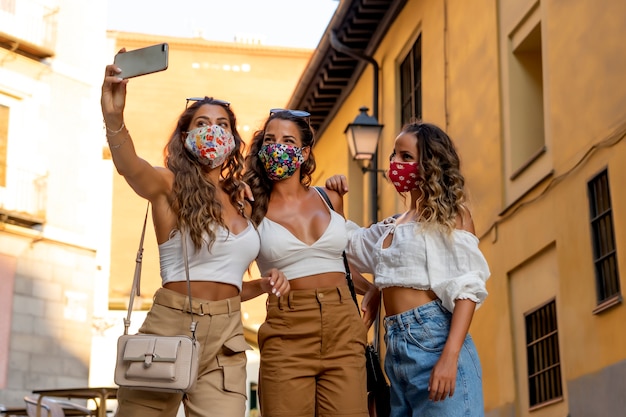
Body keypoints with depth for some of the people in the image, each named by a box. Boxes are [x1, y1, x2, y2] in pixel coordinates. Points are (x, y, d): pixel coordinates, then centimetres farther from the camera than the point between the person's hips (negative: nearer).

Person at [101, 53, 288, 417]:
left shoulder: (241, 204, 16)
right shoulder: (170, 186, 1)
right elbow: (130, 167, -25)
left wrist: (262, 285, 5)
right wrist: (114, 118, -45)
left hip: (226, 340, 4)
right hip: (170, 326, -4)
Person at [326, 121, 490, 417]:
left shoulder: (452, 213, 0)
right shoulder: (392, 226, 20)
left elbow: (467, 289, -11)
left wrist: (450, 357, -23)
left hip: (434, 337, -7)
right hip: (396, 346, 7)